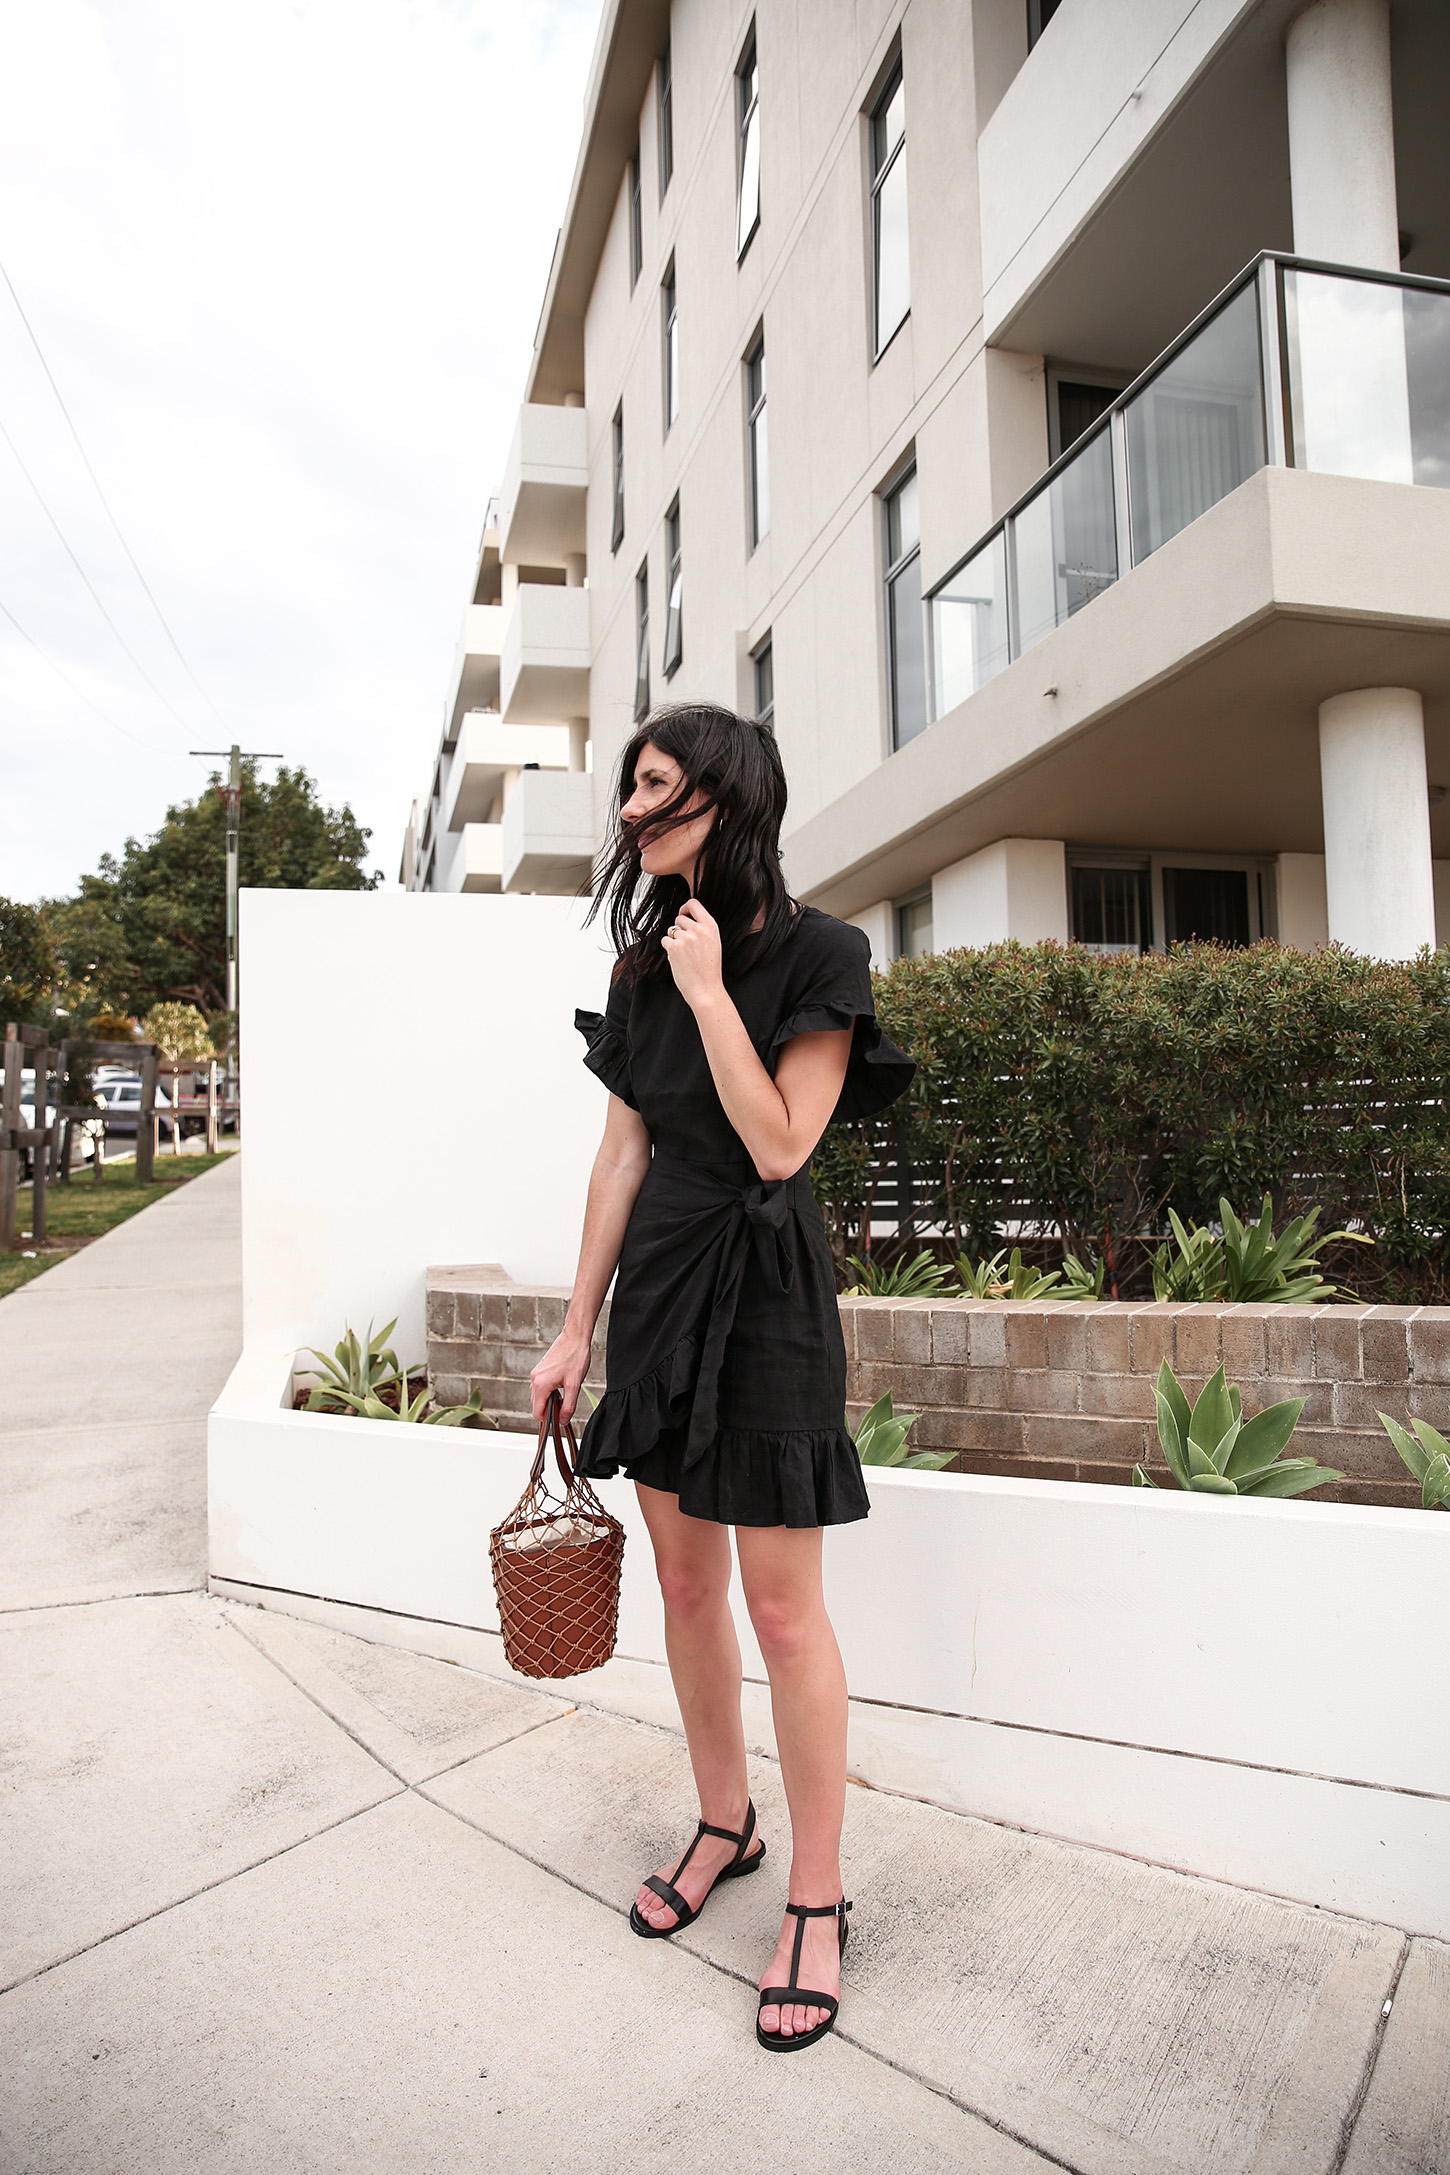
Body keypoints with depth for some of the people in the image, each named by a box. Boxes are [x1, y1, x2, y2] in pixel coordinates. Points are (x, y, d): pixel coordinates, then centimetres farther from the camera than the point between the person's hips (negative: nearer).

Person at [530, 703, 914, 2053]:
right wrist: (577, 1327, 9)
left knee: (780, 1602, 1)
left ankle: (817, 1900, 19)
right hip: (657, 1276, 6)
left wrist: (710, 991, -17)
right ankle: (723, 1824, 37)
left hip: (764, 1284, -6)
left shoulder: (814, 955, -9)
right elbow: (624, 1152, 9)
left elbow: (780, 1145, -16)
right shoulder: (642, 965, 8)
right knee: (684, 1581, 16)